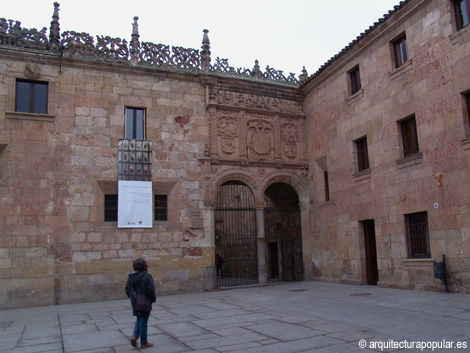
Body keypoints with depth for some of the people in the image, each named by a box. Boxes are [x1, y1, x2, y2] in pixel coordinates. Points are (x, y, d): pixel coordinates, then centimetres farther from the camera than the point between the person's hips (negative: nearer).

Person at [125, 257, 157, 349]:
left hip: (135, 303, 6)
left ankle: (134, 336, 6)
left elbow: (127, 289, 6)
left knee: (139, 320, 23)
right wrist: (153, 299, -1)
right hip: (144, 303, -6)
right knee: (143, 322, 4)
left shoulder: (131, 276, 1)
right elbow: (150, 290, -18)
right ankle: (144, 343, 15)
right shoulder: (146, 276, -18)